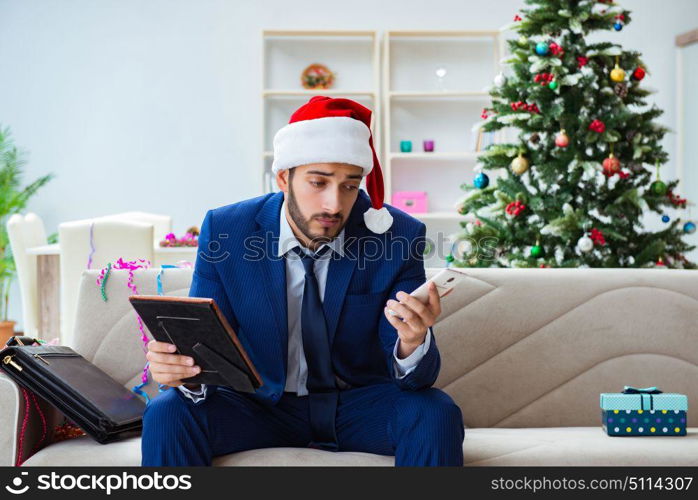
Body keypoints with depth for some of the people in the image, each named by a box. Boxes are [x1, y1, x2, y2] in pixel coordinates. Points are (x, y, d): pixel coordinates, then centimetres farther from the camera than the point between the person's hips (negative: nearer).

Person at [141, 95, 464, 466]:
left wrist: (413, 343, -38)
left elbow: (416, 379, -13)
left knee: (436, 413, -28)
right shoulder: (225, 231, -12)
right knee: (167, 413, -26)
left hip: (361, 405, 1)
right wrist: (182, 368, -35)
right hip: (263, 404, 0)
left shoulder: (397, 236, -14)